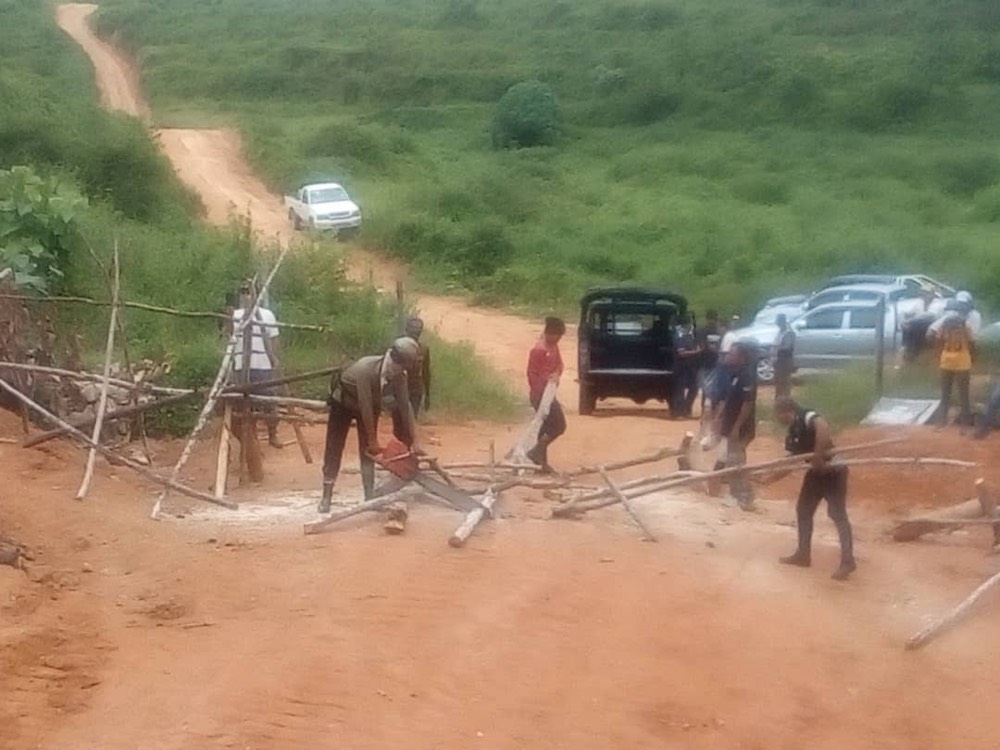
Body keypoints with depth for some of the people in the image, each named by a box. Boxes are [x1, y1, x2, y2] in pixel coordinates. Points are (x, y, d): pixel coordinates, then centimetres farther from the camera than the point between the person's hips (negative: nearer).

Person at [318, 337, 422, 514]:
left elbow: (405, 407, -18)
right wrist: (373, 440, -30)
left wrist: (412, 441, -18)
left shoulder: (400, 377, -26)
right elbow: (365, 407, -36)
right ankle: (326, 498, -1)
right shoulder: (365, 368, -41)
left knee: (368, 451, -1)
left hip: (370, 405, 4)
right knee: (334, 449, -4)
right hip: (344, 402, -4)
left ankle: (370, 497, 1)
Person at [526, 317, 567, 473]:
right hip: (541, 394, -9)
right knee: (559, 426, -8)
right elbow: (532, 374, -19)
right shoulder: (539, 350, -20)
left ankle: (542, 462, 20)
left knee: (547, 428, 13)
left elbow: (559, 364, 16)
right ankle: (536, 453, -3)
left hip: (548, 393, 9)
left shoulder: (553, 346, 8)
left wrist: (557, 374, -8)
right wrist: (539, 396, -19)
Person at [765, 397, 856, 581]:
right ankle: (803, 555, 24)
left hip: (832, 470, -10)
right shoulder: (793, 432, 12)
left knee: (838, 514, -9)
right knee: (803, 509, 14)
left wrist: (818, 456, -36)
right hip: (816, 472, 10)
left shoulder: (808, 418, -16)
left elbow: (823, 426, -38)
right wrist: (772, 477, 18)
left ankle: (848, 561, -7)